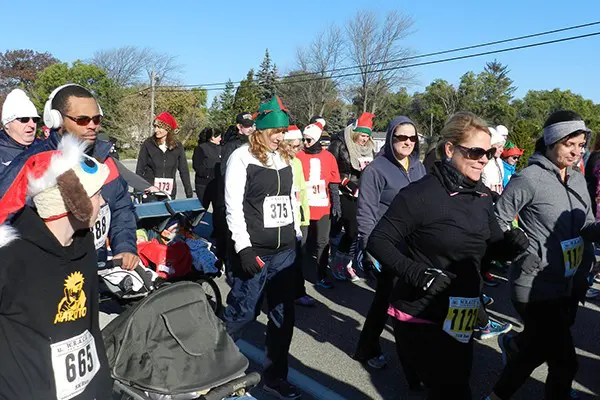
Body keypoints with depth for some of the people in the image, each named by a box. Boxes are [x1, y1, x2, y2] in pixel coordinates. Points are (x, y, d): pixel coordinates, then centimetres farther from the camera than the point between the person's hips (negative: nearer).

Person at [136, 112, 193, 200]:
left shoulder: (178, 147, 2)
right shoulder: (148, 144, -1)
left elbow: (184, 171, 6)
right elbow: (139, 169, 1)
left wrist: (189, 194, 4)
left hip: (169, 193, 1)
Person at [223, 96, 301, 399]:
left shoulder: (284, 158, 12)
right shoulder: (242, 156, -6)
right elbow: (234, 205, -11)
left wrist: (298, 236, 16)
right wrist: (243, 247, -16)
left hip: (285, 251, 6)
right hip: (254, 251, -6)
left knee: (283, 315, 10)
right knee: (241, 314, 1)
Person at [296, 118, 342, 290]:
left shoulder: (329, 157, 3)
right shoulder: (298, 156, -4)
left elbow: (334, 184, 8)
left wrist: (336, 205, 4)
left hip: (323, 208, 3)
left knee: (323, 243, 12)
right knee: (300, 244, 2)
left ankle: (321, 277, 26)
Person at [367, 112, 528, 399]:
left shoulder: (482, 196, 2)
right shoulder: (420, 194, -21)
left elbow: (494, 243, 12)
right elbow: (377, 241, -19)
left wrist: (512, 242, -10)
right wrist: (418, 274, -29)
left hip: (461, 317, 8)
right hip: (420, 317, -7)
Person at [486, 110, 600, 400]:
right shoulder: (529, 178, -15)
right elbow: (497, 223, -13)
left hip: (572, 283, 7)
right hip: (538, 286, -7)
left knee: (539, 347, 21)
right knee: (564, 361, 1)